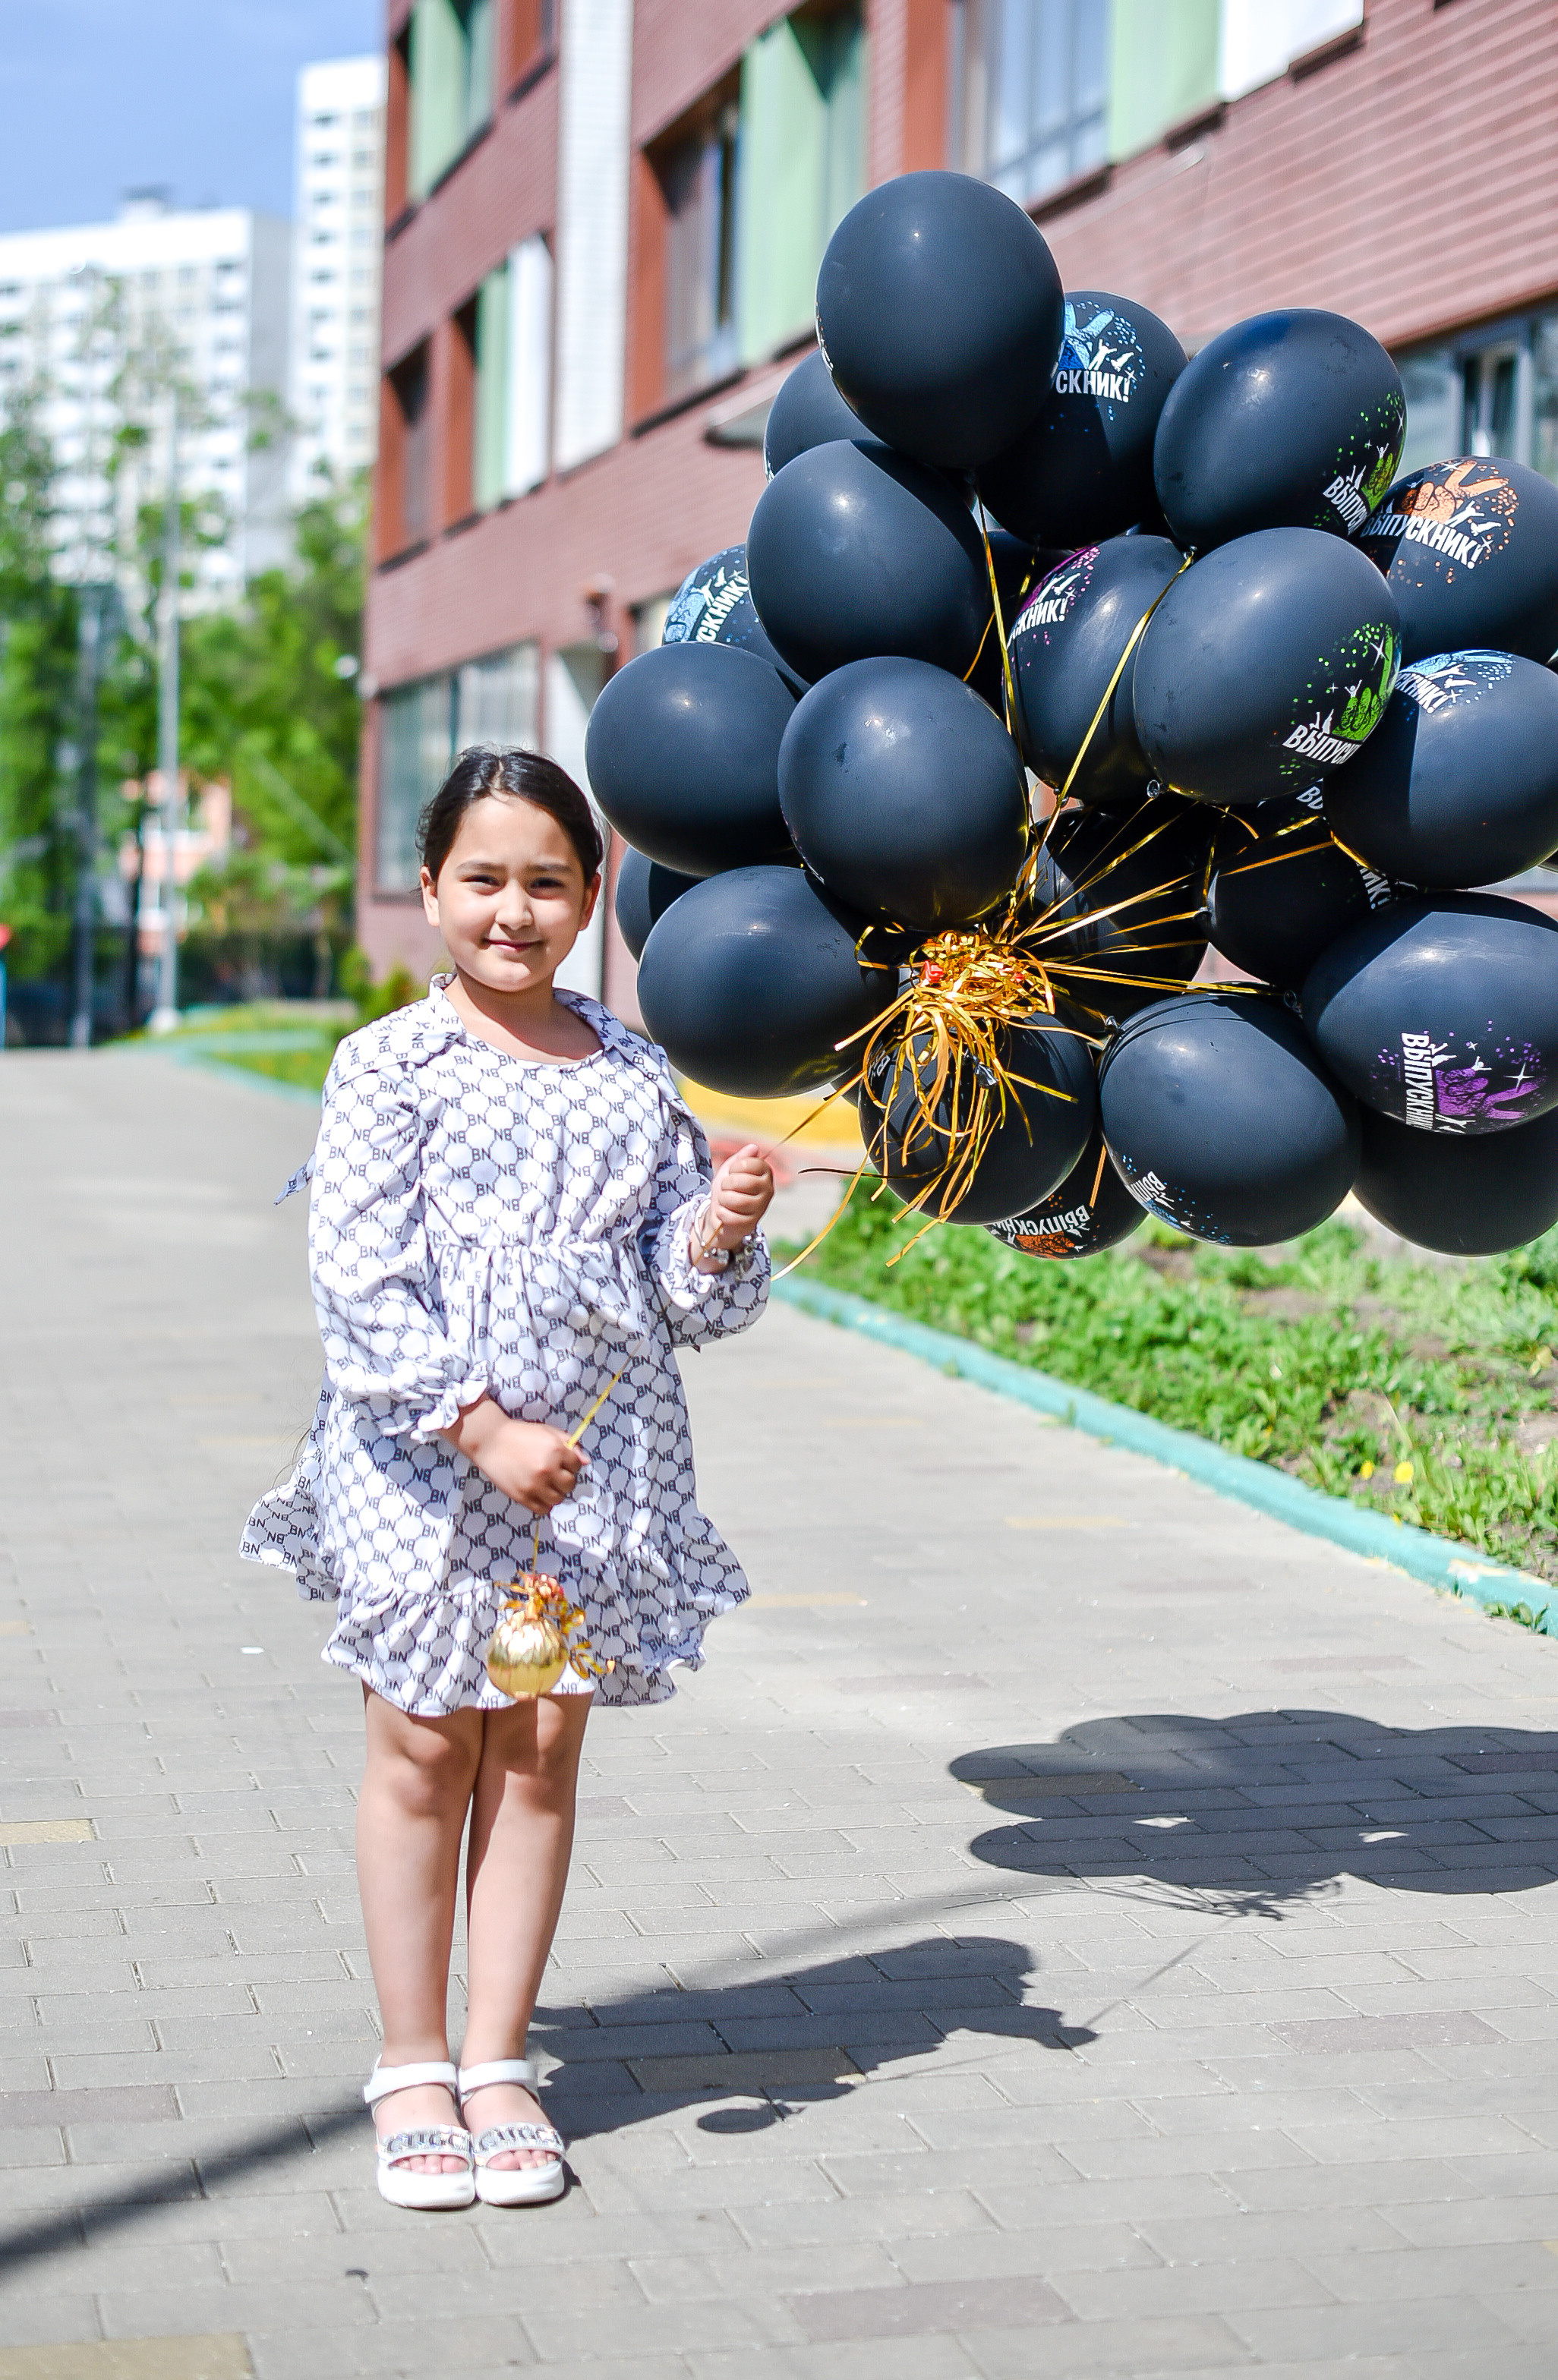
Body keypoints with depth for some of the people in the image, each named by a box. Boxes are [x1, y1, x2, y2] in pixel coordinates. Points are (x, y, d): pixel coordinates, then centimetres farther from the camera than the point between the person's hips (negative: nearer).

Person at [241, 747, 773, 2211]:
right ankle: (412, 2069, 19)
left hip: (596, 1464, 3)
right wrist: (481, 1429, -19)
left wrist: (721, 1237, -13)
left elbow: (684, 1304, 8)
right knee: (424, 1751, 5)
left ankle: (499, 2063, 19)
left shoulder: (636, 1079, 6)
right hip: (419, 1465, -3)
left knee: (540, 1754, 8)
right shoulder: (392, 1067, -6)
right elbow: (361, 1286, -13)